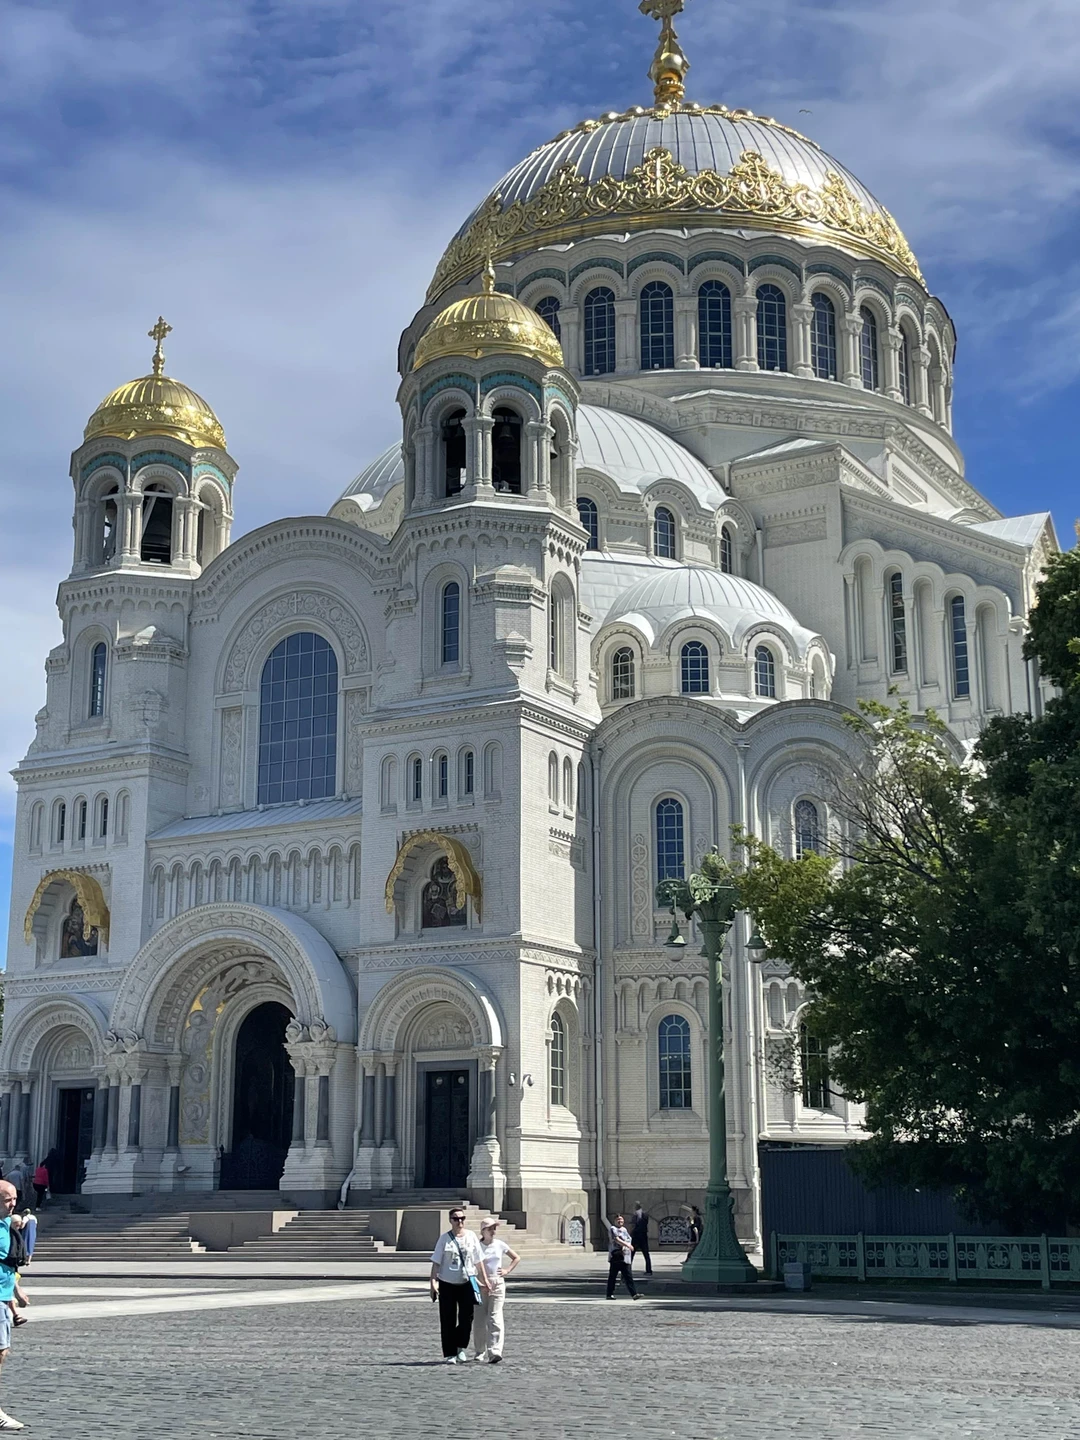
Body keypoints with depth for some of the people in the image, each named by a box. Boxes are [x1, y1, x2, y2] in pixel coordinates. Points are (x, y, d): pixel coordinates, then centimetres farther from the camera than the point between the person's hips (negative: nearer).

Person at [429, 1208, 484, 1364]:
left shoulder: (471, 1236, 3)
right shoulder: (444, 1238, -3)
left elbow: (478, 1260, 9)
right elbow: (436, 1262, -4)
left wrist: (485, 1279, 9)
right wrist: (433, 1281, -12)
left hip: (467, 1282, 1)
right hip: (447, 1284, -1)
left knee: (467, 1317, -3)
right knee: (448, 1321, 2)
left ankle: (461, 1347, 17)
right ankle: (449, 1354, 9)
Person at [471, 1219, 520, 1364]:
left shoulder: (500, 1245, 5)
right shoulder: (477, 1246, 0)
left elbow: (517, 1258, 17)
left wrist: (507, 1271, 4)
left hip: (497, 1283, 0)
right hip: (480, 1285, 0)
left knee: (495, 1318, -10)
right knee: (479, 1319, 4)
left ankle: (495, 1352, -18)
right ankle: (480, 1352, 19)